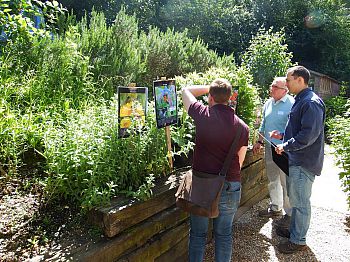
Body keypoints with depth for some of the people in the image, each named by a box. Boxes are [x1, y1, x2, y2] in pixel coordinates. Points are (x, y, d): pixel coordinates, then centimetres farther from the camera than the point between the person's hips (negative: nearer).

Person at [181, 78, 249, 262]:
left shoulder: (203, 114, -9)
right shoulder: (242, 126, 0)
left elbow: (186, 91, 8)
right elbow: (240, 161, 8)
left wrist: (209, 88, 14)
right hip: (230, 187, 2)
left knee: (198, 234, 15)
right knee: (224, 234, 19)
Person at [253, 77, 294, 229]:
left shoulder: (292, 104, -13)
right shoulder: (268, 103, 10)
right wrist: (259, 142, 18)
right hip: (269, 148, 7)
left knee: (286, 183, 0)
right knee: (272, 181, 18)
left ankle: (290, 214, 15)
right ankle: (275, 208, 35)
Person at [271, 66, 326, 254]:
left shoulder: (312, 103, -19)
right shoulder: (300, 101, 13)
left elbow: (309, 135, -26)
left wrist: (286, 146, -18)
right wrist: (283, 136, 12)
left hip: (304, 162, -10)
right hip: (296, 160, 10)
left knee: (300, 202, 3)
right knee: (295, 199, 21)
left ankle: (298, 241, 18)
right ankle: (294, 231, 37)